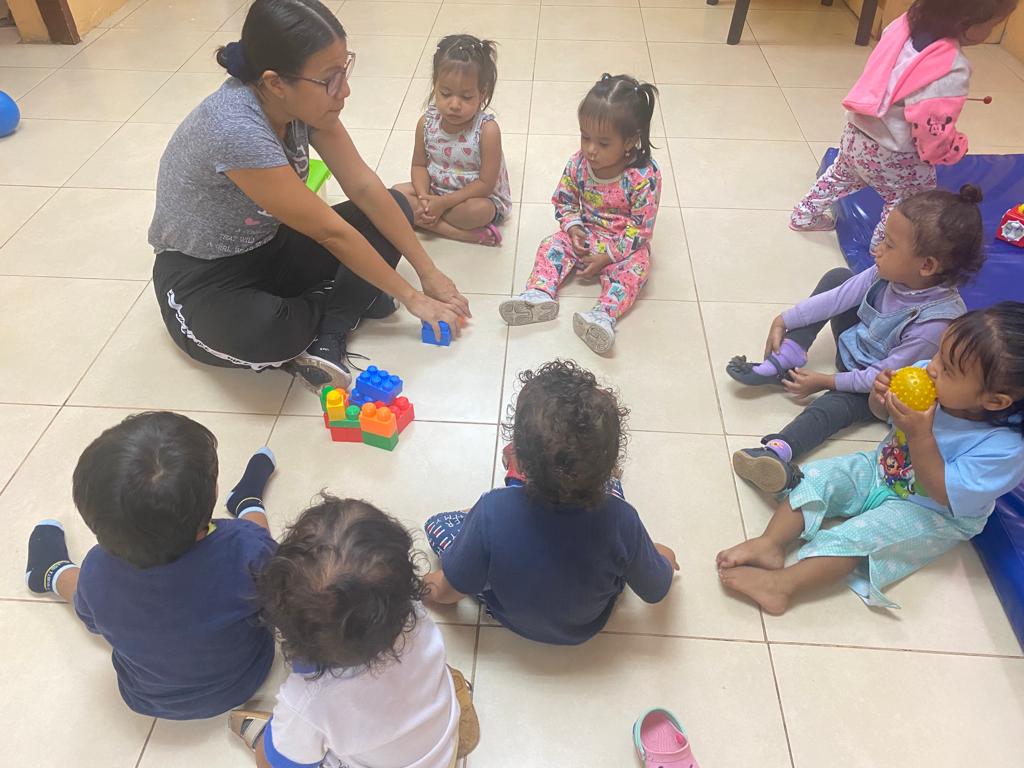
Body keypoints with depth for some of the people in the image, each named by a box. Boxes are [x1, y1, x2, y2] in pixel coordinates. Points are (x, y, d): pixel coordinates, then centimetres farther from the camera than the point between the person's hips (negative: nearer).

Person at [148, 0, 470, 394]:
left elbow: (364, 187, -9)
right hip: (202, 276, -7)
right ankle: (342, 303, -6)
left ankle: (326, 338, -16)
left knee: (394, 207, -5)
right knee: (261, 333, -40)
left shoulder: (304, 97, -13)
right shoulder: (235, 129, -34)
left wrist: (429, 273, -9)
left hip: (269, 247, 7)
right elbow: (331, 232, -28)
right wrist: (411, 296, -18)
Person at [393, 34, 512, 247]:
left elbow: (486, 184, -22)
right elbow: (419, 165, 2)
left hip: (480, 198, -7)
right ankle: (465, 234, -22)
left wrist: (443, 202, -25)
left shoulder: (487, 129, -23)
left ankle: (423, 219, -14)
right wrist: (423, 197, -19)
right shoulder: (427, 123, -9)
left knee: (476, 210, -38)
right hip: (434, 191, 7)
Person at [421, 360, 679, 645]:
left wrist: (430, 586, 3)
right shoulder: (621, 520, -35)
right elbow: (655, 591, -15)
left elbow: (449, 591, -21)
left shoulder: (492, 513, -39)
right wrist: (662, 555, 8)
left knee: (437, 524, 13)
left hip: (514, 619, -1)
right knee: (610, 487, 11)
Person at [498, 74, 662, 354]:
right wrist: (573, 228, -15)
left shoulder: (644, 176, -23)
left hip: (624, 244, -4)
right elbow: (564, 201, 4)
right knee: (552, 246, -15)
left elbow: (641, 227, -19)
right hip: (584, 235, 5)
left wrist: (608, 255, -23)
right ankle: (539, 294, -32)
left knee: (634, 266, -31)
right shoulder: (579, 163, -11)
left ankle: (604, 315, -48)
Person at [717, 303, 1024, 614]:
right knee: (818, 477, -12)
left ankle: (782, 585, -30)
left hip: (931, 514, -6)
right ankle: (770, 544, -23)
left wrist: (920, 436, -39)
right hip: (881, 469, 6)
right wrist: (881, 396, -24)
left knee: (860, 534, -26)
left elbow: (944, 494, -30)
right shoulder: (924, 377, -20)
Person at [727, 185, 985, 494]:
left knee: (835, 404, -35)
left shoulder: (936, 323, -37)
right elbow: (841, 297, -11)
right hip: (856, 341, 7)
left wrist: (826, 382, -23)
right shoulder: (893, 272, -20)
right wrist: (784, 321, -10)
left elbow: (884, 375, -29)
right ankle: (787, 359, -13)